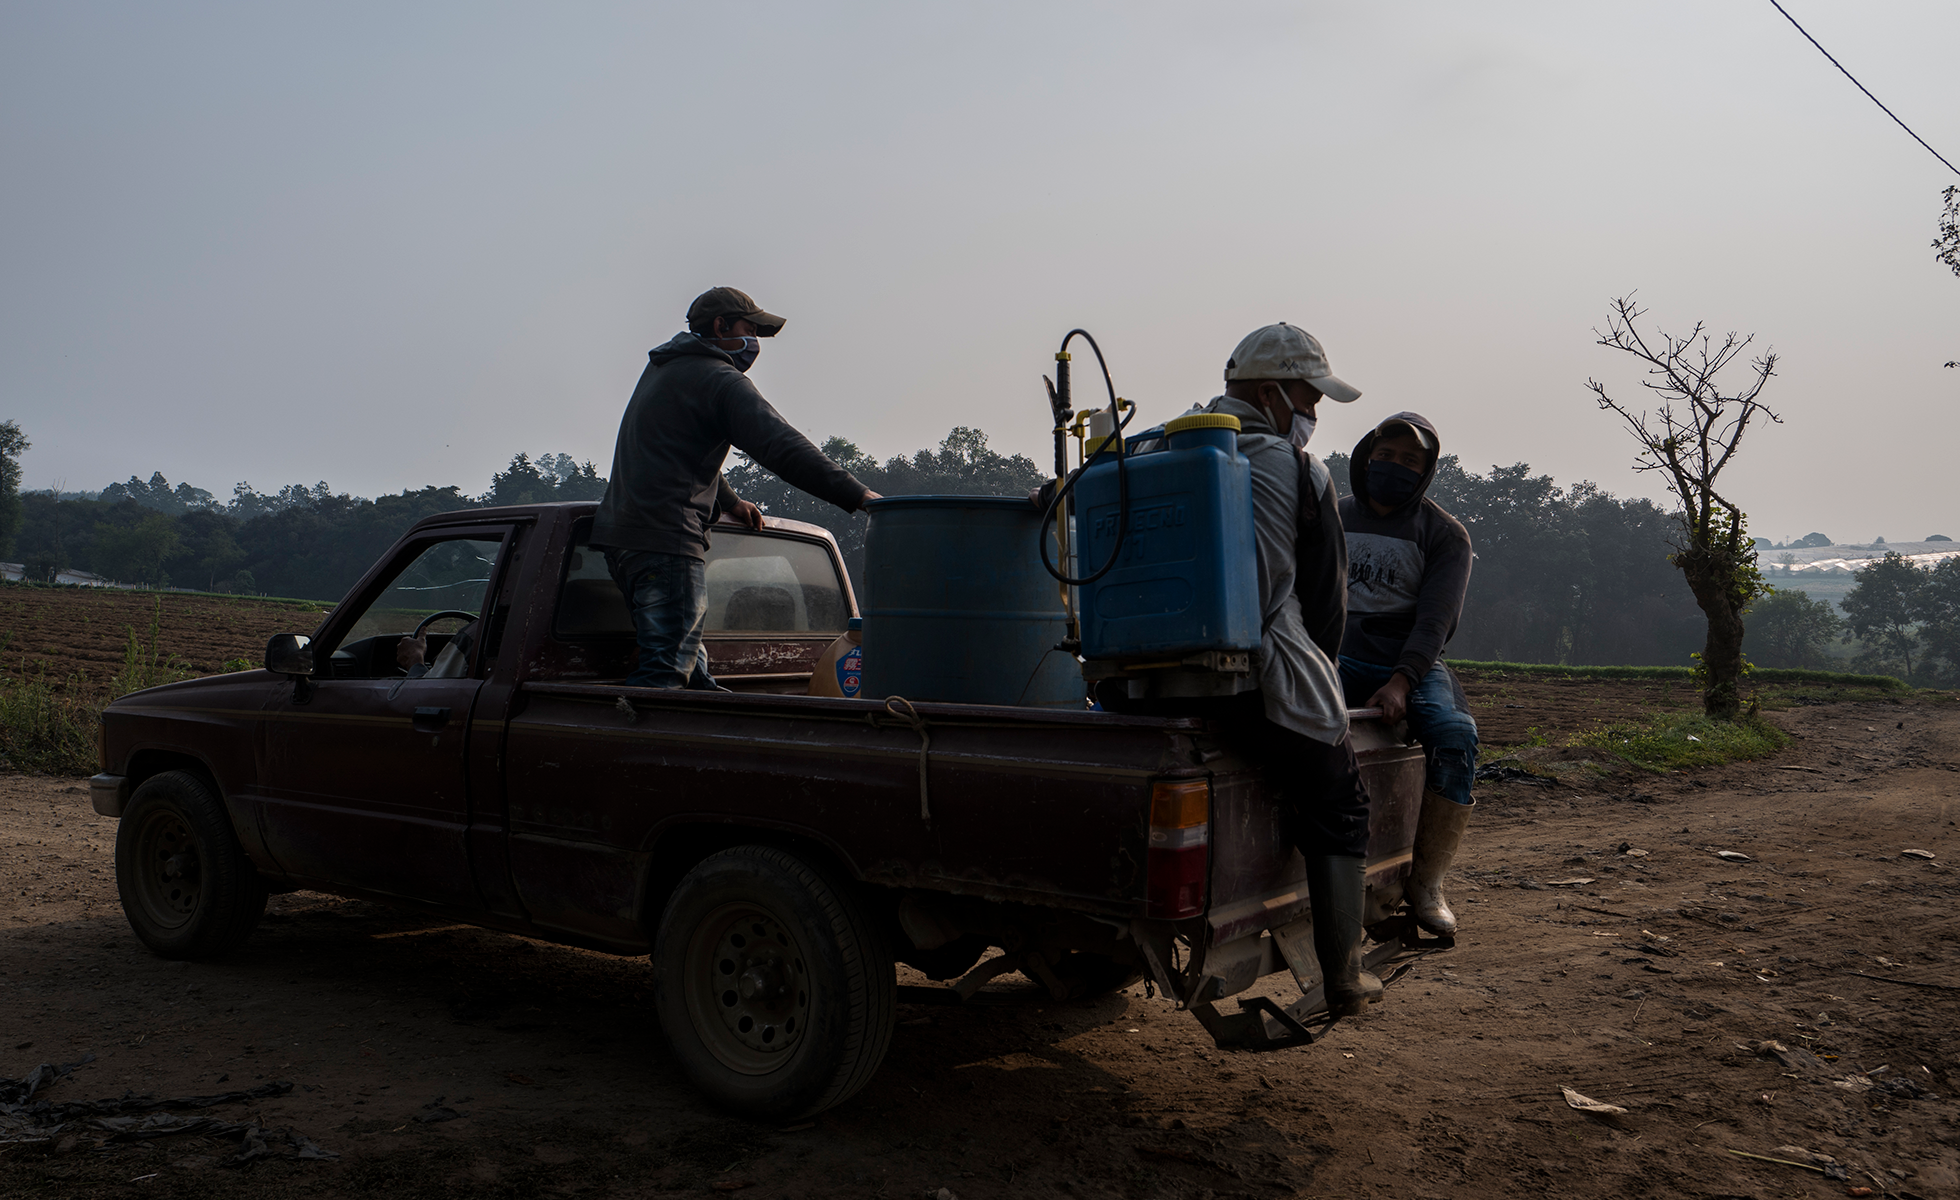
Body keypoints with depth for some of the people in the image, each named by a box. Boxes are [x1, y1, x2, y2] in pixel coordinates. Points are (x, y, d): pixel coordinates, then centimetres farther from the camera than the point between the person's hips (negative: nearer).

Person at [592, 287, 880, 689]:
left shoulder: (661, 369, 23)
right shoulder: (720, 380, -7)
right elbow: (783, 448, -19)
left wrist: (729, 501, 39)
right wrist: (859, 495, -22)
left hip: (621, 532, 10)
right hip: (666, 540, -10)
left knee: (685, 657, 15)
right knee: (665, 670, -15)